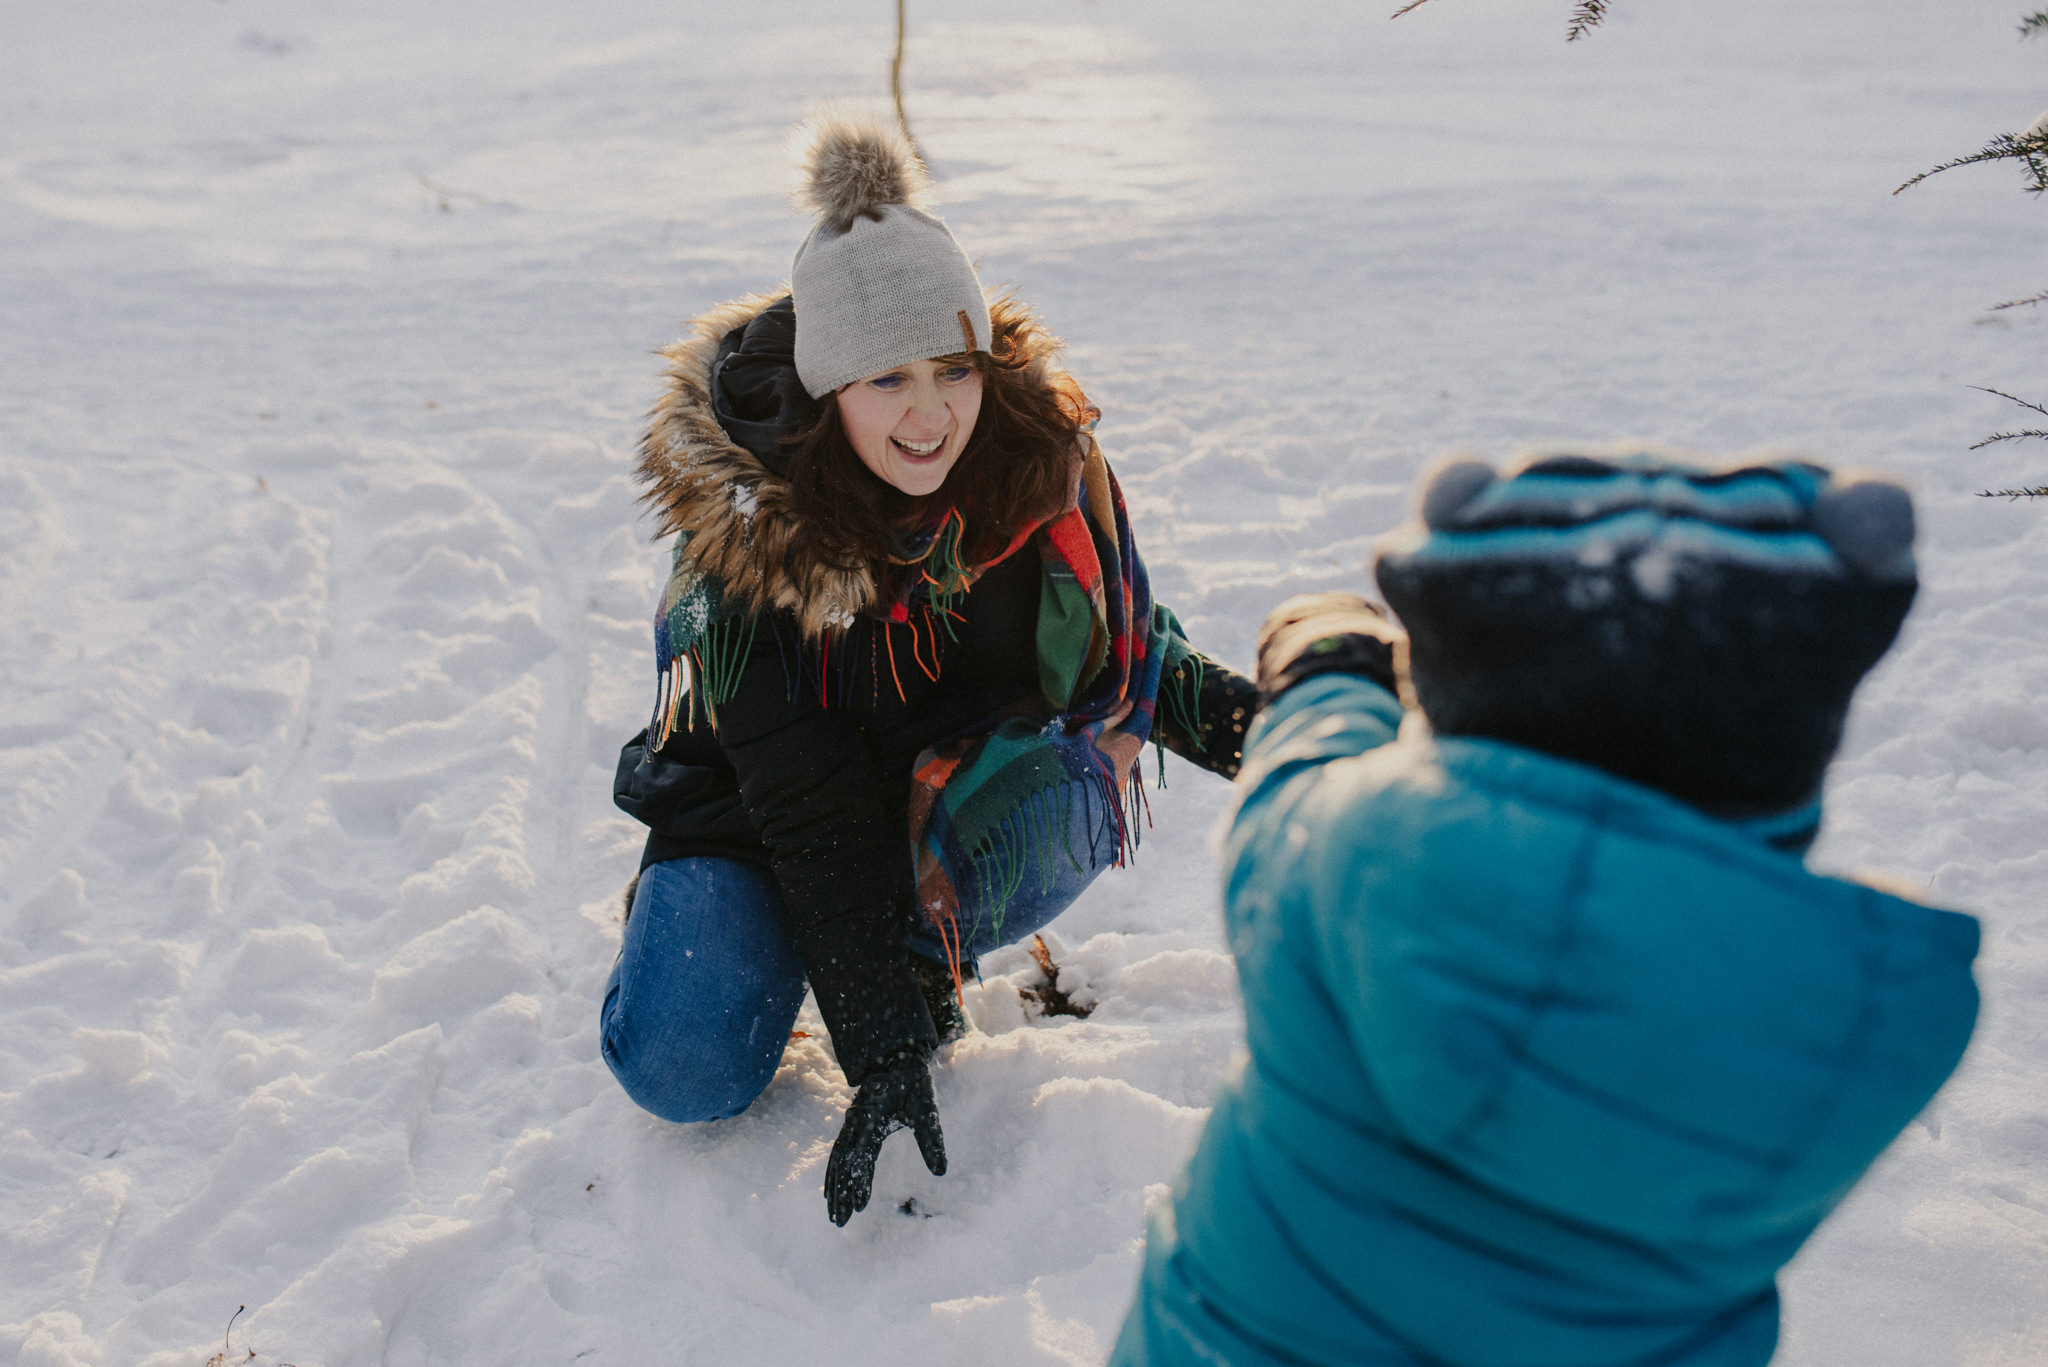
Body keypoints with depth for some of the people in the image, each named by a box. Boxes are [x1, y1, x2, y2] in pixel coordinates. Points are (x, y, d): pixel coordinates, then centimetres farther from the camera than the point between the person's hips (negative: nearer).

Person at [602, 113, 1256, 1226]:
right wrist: (882, 1054, -29)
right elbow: (812, 818, -27)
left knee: (1059, 811, -34)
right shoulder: (744, 528, -27)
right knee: (685, 1074, -16)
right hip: (762, 796, -1)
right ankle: (690, 910, 19)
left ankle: (926, 946, 0)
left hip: (962, 773, 2)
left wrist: (1198, 699, -22)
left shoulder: (1042, 453, -20)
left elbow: (1122, 632, 0)